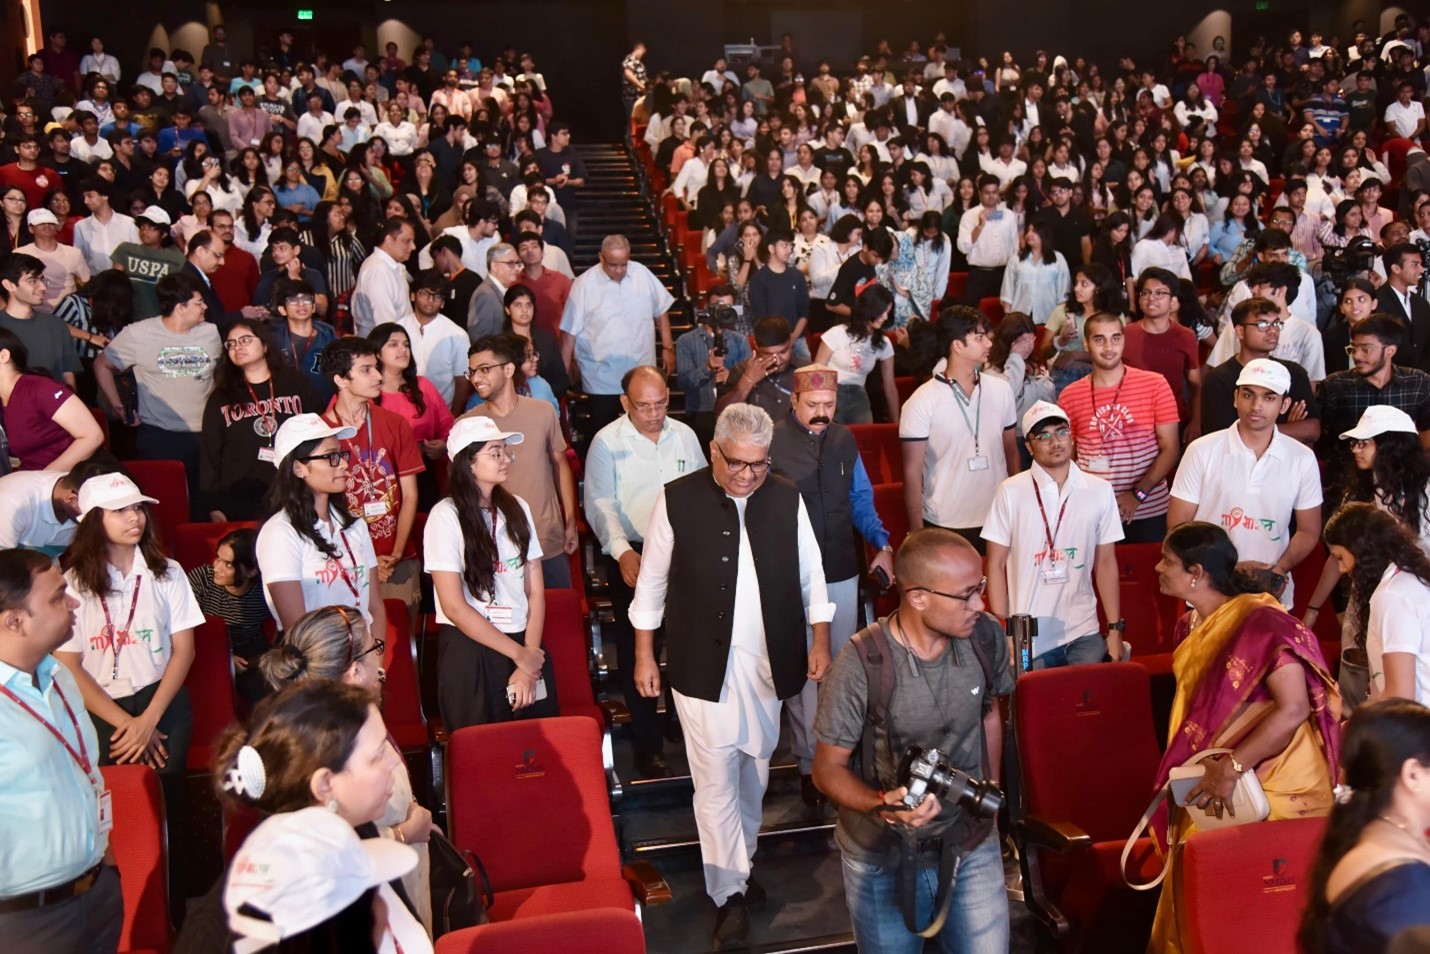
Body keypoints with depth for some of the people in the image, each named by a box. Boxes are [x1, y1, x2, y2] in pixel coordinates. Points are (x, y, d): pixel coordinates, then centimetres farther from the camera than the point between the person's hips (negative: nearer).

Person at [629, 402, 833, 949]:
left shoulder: (787, 500, 0)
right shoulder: (678, 500, -8)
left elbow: (811, 576, 9)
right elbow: (652, 581, 0)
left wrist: (820, 642, 7)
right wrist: (644, 654, 1)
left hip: (768, 666, 3)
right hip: (703, 667, -3)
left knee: (754, 773, 17)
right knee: (716, 781, -1)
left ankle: (739, 867, 38)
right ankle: (730, 894, 13)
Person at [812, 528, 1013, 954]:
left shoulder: (986, 636, -10)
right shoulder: (861, 665, -27)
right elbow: (828, 769, -16)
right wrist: (883, 806, -33)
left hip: (974, 844, 4)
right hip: (884, 860, -3)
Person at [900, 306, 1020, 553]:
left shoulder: (1001, 391, 2)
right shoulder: (922, 402, -10)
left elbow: (1012, 454, 11)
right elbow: (912, 473, -7)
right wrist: (917, 533, -9)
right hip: (944, 525, -3)